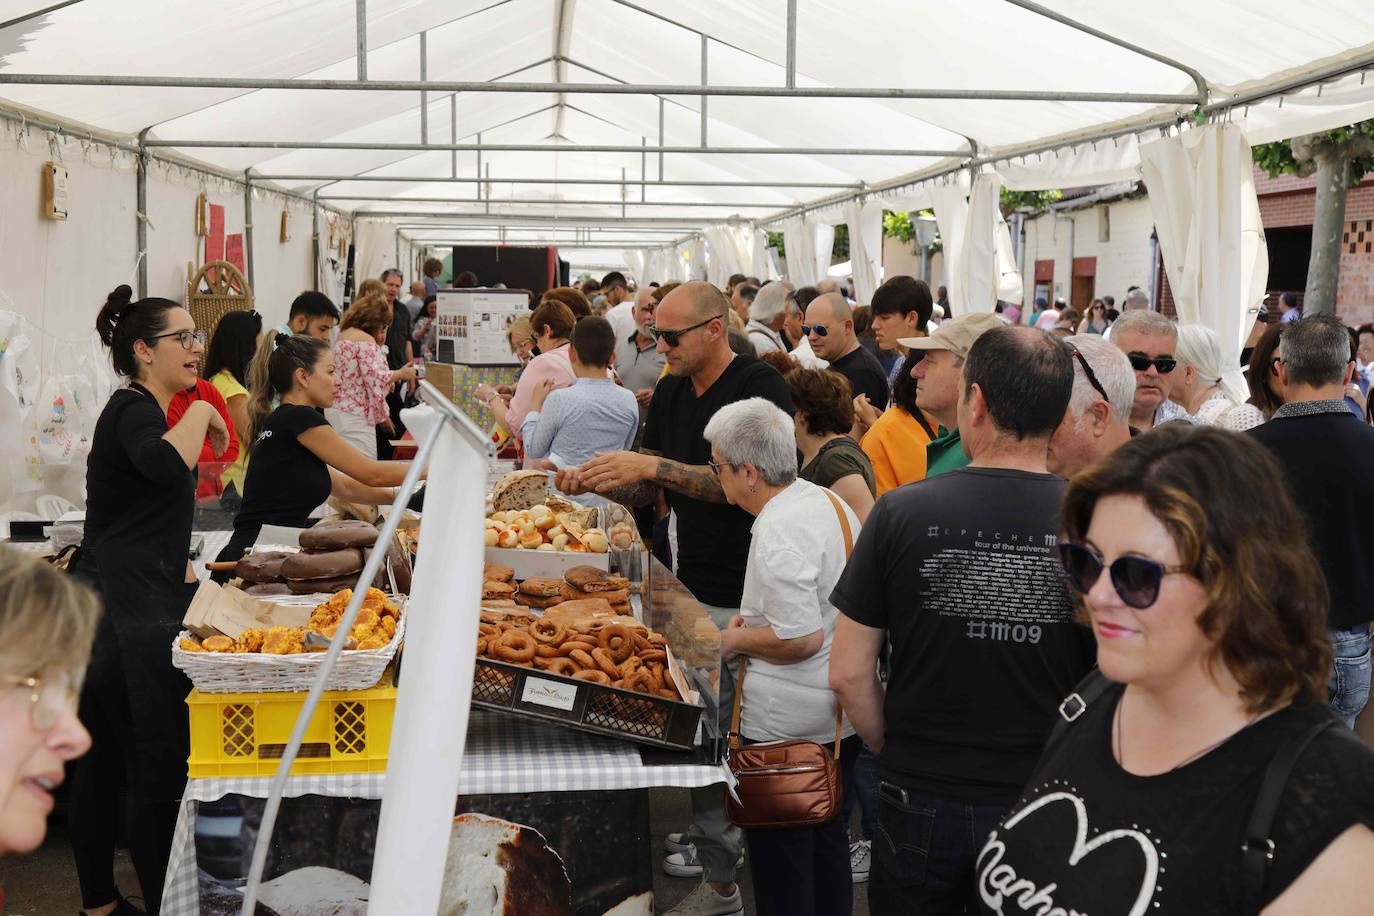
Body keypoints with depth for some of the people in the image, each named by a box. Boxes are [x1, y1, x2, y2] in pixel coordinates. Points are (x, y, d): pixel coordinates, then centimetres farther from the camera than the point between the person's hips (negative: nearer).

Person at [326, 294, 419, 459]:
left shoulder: (341, 336, 17)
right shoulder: (366, 341, -12)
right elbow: (376, 379, -18)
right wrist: (400, 374, -5)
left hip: (333, 413, 10)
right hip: (354, 418, -10)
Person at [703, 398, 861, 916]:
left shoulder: (777, 533, -24)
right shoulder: (828, 500, 5)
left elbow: (802, 639, -26)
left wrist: (736, 641, -11)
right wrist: (755, 614, 12)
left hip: (788, 719, -9)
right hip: (844, 710, 10)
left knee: (779, 853, 5)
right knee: (826, 834, 22)